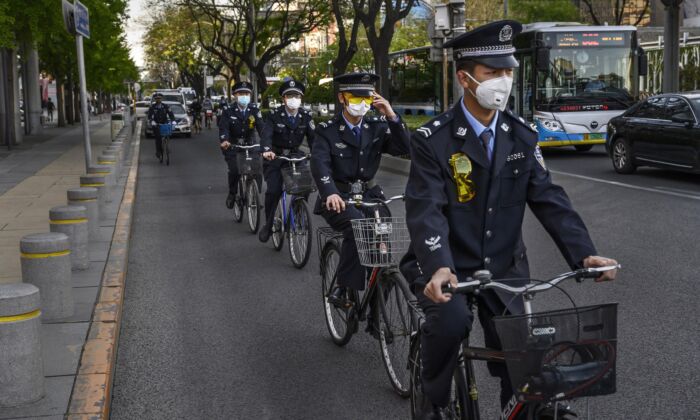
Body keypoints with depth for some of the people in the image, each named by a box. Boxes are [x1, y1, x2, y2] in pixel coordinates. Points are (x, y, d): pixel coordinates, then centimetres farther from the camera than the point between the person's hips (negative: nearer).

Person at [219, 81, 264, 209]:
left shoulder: (254, 110, -2)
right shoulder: (228, 111, -6)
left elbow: (261, 127, -14)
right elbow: (223, 127, -18)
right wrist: (224, 141, -40)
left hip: (250, 145, 2)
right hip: (232, 146, -2)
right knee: (234, 170, -21)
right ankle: (232, 194, 5)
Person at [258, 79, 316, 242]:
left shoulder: (306, 116, -4)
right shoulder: (275, 115, -12)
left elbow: (312, 137, -11)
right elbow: (266, 134, -25)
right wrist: (267, 150, -46)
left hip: (295, 156, 3)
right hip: (275, 156, -3)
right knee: (273, 191, -17)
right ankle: (268, 224, 2)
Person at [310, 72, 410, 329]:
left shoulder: (377, 127, 8)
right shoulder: (327, 130, -3)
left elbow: (404, 149, -4)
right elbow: (319, 163, -19)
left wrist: (391, 116, -16)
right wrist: (330, 192, -38)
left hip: (369, 195, 4)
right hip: (337, 197, -4)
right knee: (357, 226, -34)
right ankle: (344, 288, -21)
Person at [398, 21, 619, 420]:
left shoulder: (523, 136, 2)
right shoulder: (433, 140, -12)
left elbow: (549, 198, -3)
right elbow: (426, 210, -23)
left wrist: (584, 253, -17)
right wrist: (438, 268, -40)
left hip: (503, 268, 4)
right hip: (448, 266, -4)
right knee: (451, 322, -30)